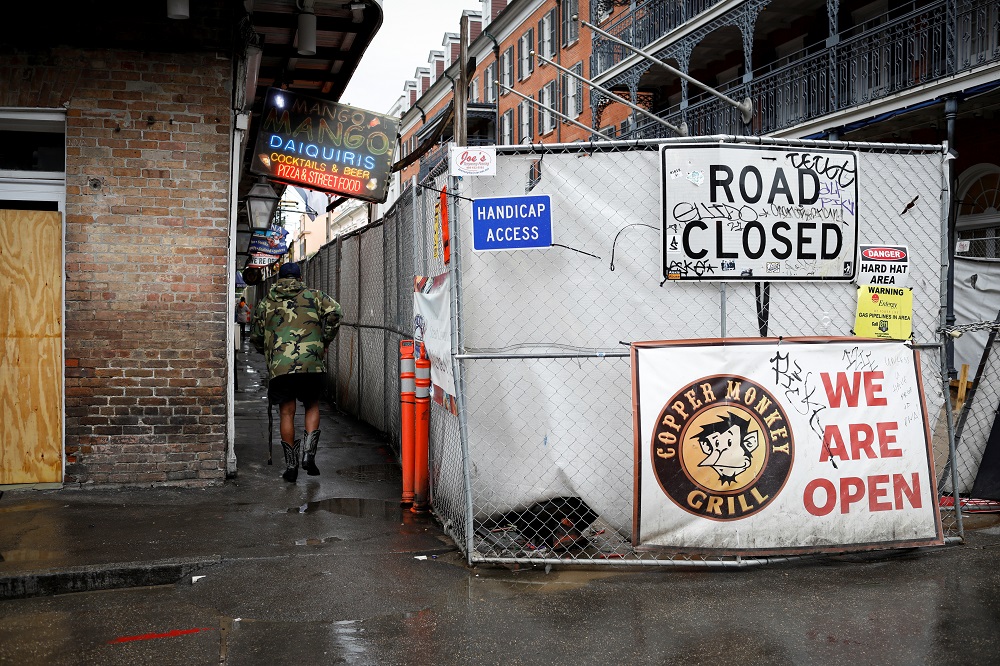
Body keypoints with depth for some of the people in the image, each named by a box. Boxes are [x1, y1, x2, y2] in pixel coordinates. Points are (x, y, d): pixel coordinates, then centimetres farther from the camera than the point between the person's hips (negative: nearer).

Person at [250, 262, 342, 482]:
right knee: (312, 407, 16)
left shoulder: (265, 302, 16)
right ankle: (308, 454, 2)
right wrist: (324, 341, 5)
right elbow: (335, 312, -5)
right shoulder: (313, 296, 11)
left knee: (286, 413, 8)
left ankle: (291, 466, 11)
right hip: (312, 363, -1)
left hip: (279, 366, 1)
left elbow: (255, 337, 19)